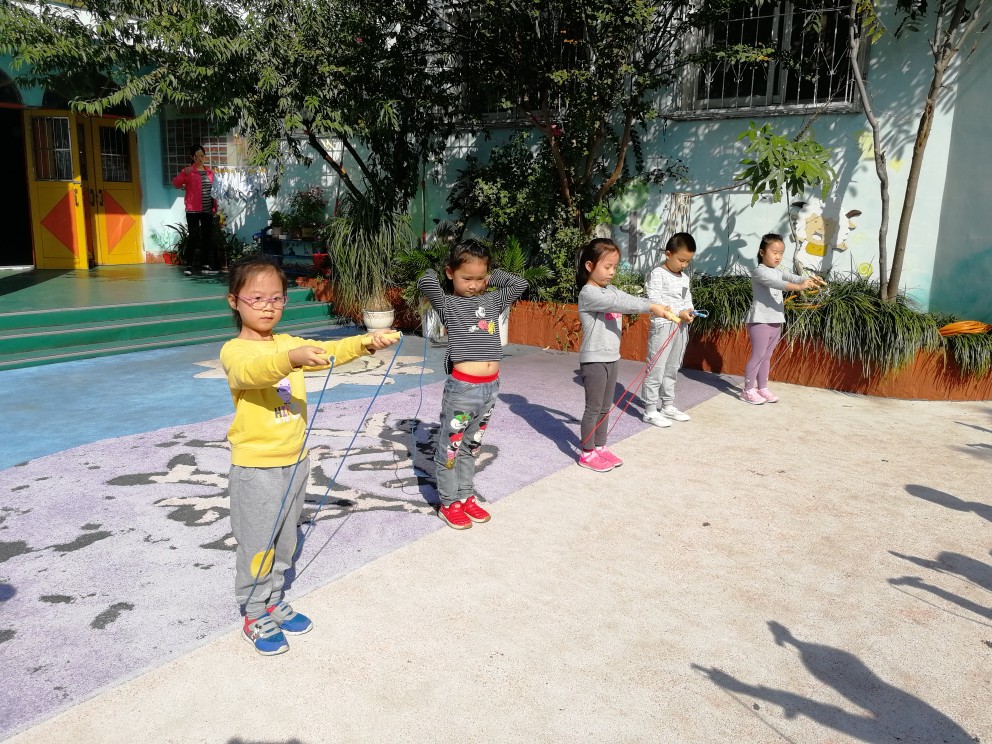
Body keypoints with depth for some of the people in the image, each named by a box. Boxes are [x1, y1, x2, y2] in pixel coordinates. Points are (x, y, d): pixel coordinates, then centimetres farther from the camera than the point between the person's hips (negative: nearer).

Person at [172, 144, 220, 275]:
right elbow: (176, 184, -14)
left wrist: (215, 204, 18)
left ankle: (208, 264, 18)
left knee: (208, 237, 10)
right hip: (193, 210, -5)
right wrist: (184, 173, -28)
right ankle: (191, 265, -1)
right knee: (194, 237, -6)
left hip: (208, 209, 5)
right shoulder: (188, 170, -4)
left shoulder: (209, 171, 12)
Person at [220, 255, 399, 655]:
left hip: (295, 462, 6)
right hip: (256, 468, -6)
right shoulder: (233, 350, -14)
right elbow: (249, 371, -35)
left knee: (283, 544, 20)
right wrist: (291, 359, -55)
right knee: (257, 547, 7)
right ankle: (255, 616, 26)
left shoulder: (290, 343, 6)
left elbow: (328, 350, -7)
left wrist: (366, 342, -27)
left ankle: (273, 603, 39)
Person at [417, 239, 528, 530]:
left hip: (490, 387, 5)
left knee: (471, 447, 20)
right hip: (462, 388, -5)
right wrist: (434, 273, 1)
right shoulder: (447, 304, -3)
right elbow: (426, 283, -20)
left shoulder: (492, 301, 12)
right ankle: (449, 502, 22)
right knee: (450, 448, 6)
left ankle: (466, 496, 33)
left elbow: (520, 283, 13)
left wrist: (492, 276, 13)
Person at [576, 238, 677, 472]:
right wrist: (651, 307, -31)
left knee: (605, 407, 15)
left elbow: (632, 299, 3)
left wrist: (660, 308, -14)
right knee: (593, 408, -1)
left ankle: (600, 448, 25)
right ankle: (587, 454, 9)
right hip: (594, 359, -8)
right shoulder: (588, 293, -16)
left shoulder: (611, 290, 11)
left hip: (612, 357, 8)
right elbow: (618, 303, -28)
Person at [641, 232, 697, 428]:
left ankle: (668, 406, 26)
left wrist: (690, 311, -6)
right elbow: (655, 302, -17)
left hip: (681, 327, 8)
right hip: (663, 326, -8)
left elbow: (688, 300, 17)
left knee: (672, 370, 16)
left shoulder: (685, 278, 14)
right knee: (656, 370, -5)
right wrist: (679, 313, -22)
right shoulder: (657, 274, -10)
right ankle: (650, 410, 1)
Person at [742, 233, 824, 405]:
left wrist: (811, 280, -21)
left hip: (775, 321, 8)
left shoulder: (778, 272, 13)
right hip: (760, 320, -8)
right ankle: (748, 390, 2)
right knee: (757, 355, -5)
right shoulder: (759, 272, -12)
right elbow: (776, 284, -29)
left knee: (767, 356, 13)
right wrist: (799, 287, -41)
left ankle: (762, 388, 21)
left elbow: (793, 277, -1)